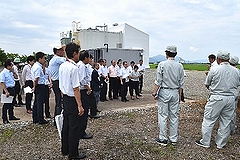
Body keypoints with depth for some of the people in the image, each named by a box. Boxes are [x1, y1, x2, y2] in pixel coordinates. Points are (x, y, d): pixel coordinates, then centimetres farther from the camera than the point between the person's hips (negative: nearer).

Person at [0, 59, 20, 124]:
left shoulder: (10, 72, 9)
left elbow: (16, 77, 20)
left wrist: (13, 72, 4)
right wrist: (6, 92, -24)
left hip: (12, 89, 8)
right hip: (7, 89, -8)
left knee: (12, 104, 18)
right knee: (6, 105, -1)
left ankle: (11, 116, 33)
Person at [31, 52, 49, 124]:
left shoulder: (35, 65, 13)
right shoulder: (38, 67, -18)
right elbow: (36, 79, -20)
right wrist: (35, 87, -9)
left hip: (37, 86, 10)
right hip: (40, 86, -10)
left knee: (36, 103, 15)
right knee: (40, 103, -3)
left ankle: (35, 119, 25)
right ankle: (41, 120, 6)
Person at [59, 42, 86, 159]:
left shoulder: (62, 66, 7)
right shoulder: (74, 68, -20)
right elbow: (76, 89, -22)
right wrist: (80, 106, -19)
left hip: (65, 99, 9)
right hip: (73, 100, -9)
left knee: (66, 125, 19)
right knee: (75, 128, 3)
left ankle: (65, 150, 34)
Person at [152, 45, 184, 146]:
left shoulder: (162, 64, -8)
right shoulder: (180, 66, 3)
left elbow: (158, 81, -11)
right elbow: (181, 84, 6)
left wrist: (154, 93, -4)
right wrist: (179, 95, 14)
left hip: (164, 92, -4)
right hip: (175, 93, 4)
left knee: (163, 116, 3)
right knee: (174, 116, 10)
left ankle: (163, 139, 10)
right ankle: (174, 139, 20)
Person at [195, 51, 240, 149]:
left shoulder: (214, 70, -11)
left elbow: (207, 84, 0)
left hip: (216, 98, -5)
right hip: (231, 98, 5)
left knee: (209, 120, 6)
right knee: (226, 122, 14)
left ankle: (205, 142, 15)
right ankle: (221, 143, 26)